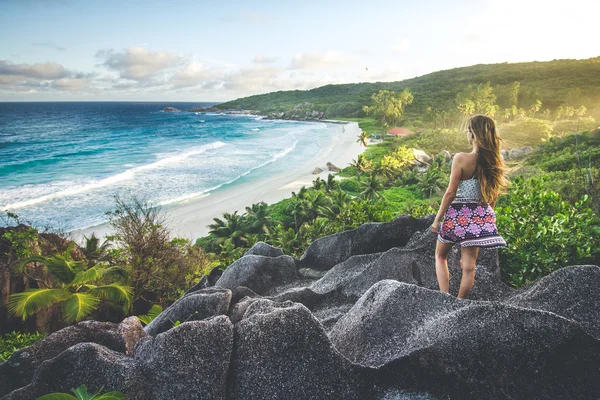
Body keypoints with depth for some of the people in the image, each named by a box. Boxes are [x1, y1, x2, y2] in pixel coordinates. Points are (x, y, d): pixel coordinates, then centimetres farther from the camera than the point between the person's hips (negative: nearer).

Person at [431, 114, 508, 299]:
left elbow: (451, 193, -16)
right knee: (469, 264, 10)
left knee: (440, 256, 18)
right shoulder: (496, 161, -1)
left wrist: (437, 218, -7)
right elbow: (493, 196, 7)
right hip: (481, 217, 5)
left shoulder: (461, 159, -17)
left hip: (458, 214, -4)